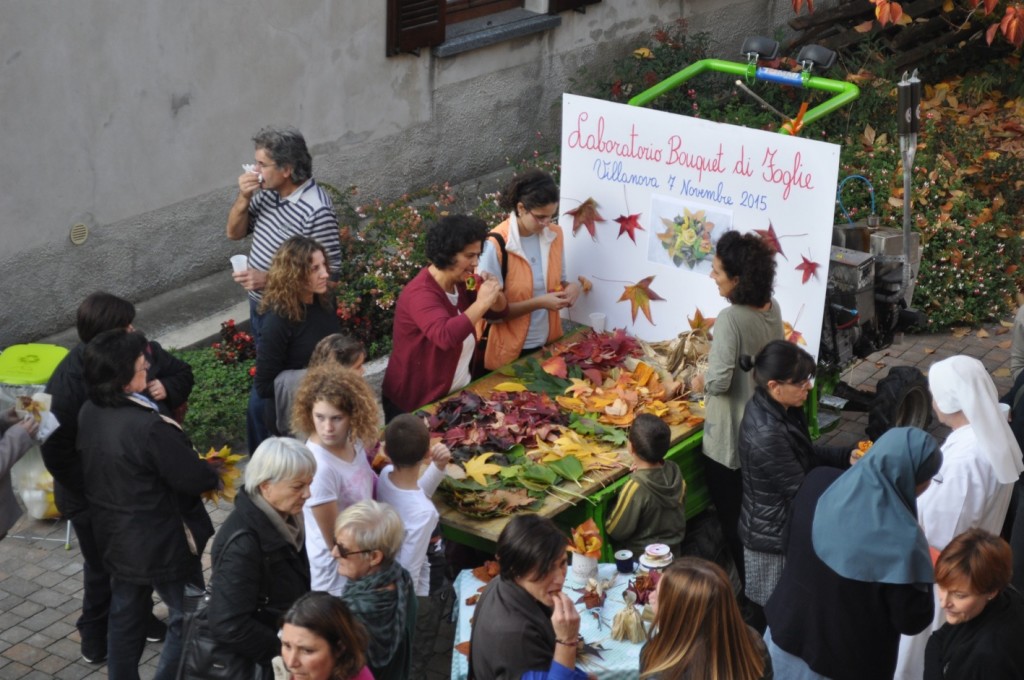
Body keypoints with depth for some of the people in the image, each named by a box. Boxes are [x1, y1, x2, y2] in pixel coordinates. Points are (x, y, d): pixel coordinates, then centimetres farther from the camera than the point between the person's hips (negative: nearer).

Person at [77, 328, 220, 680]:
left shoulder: (89, 413, -8)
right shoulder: (149, 427, -32)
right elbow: (194, 479, -23)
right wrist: (216, 474, -1)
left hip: (114, 538, 8)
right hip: (162, 544, -8)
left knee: (125, 613, 23)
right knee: (187, 617, 11)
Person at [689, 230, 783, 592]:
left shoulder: (731, 318, -24)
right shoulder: (773, 309, 0)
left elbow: (719, 382, -27)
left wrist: (700, 383, -6)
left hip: (730, 440, -8)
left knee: (732, 521, 8)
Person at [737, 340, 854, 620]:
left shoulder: (775, 408, -4)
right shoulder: (767, 435, -34)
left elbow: (805, 454, 10)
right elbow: (802, 489, -24)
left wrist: (847, 456, -4)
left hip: (777, 524, 9)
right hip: (773, 534, -9)